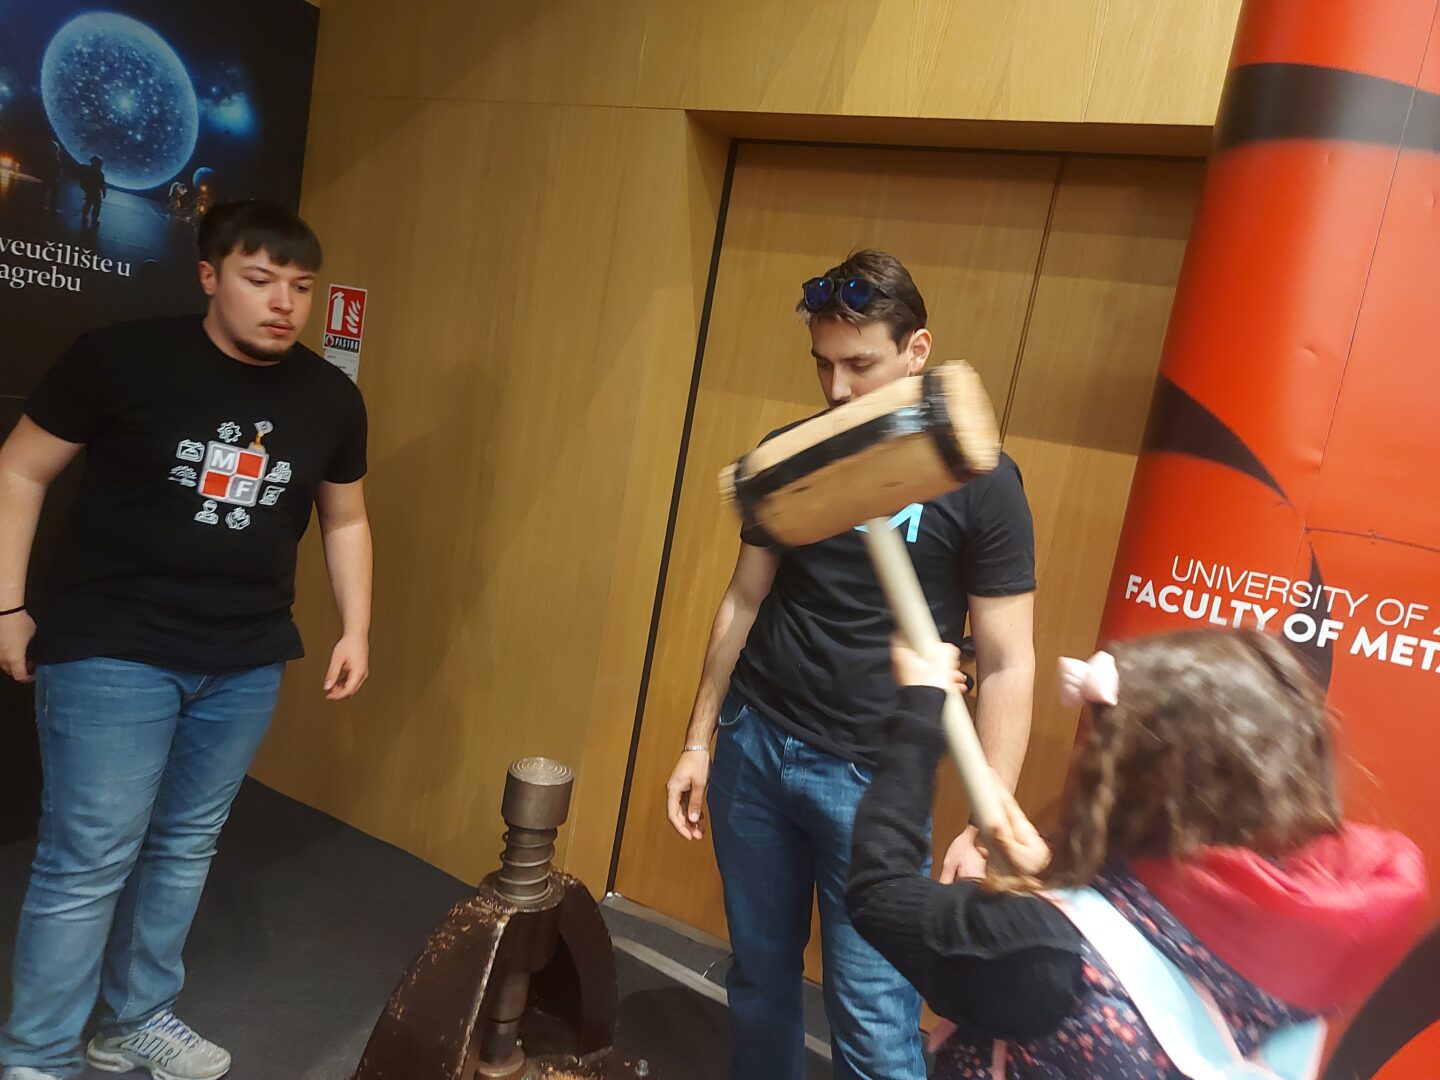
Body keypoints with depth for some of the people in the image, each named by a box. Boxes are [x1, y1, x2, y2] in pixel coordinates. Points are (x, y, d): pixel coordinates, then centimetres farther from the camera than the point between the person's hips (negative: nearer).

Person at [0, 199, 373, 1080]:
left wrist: (356, 631, 9)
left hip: (248, 662, 4)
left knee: (187, 845, 13)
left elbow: (346, 520, 14)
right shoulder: (123, 358, -8)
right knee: (90, 860, 0)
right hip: (111, 649, -4)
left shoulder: (332, 399, 3)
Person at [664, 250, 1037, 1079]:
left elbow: (1008, 667, -8)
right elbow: (744, 601, 10)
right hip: (753, 746, 4)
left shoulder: (979, 482, -9)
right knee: (759, 977, 16)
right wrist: (699, 741, 11)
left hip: (872, 777, -4)